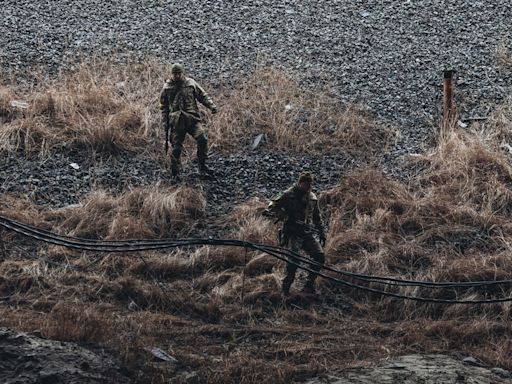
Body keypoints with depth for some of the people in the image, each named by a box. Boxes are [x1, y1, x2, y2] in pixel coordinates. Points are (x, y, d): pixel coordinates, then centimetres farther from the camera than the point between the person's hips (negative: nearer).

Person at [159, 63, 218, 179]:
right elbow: (163, 105, 16)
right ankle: (174, 172, 13)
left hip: (193, 118, 0)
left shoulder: (191, 83, 7)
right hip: (177, 121, 0)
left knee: (202, 139, -16)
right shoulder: (167, 87, 7)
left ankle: (202, 167, -5)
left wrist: (211, 105, -7)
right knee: (176, 147, -1)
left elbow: (203, 96, 9)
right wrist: (165, 120, 9)